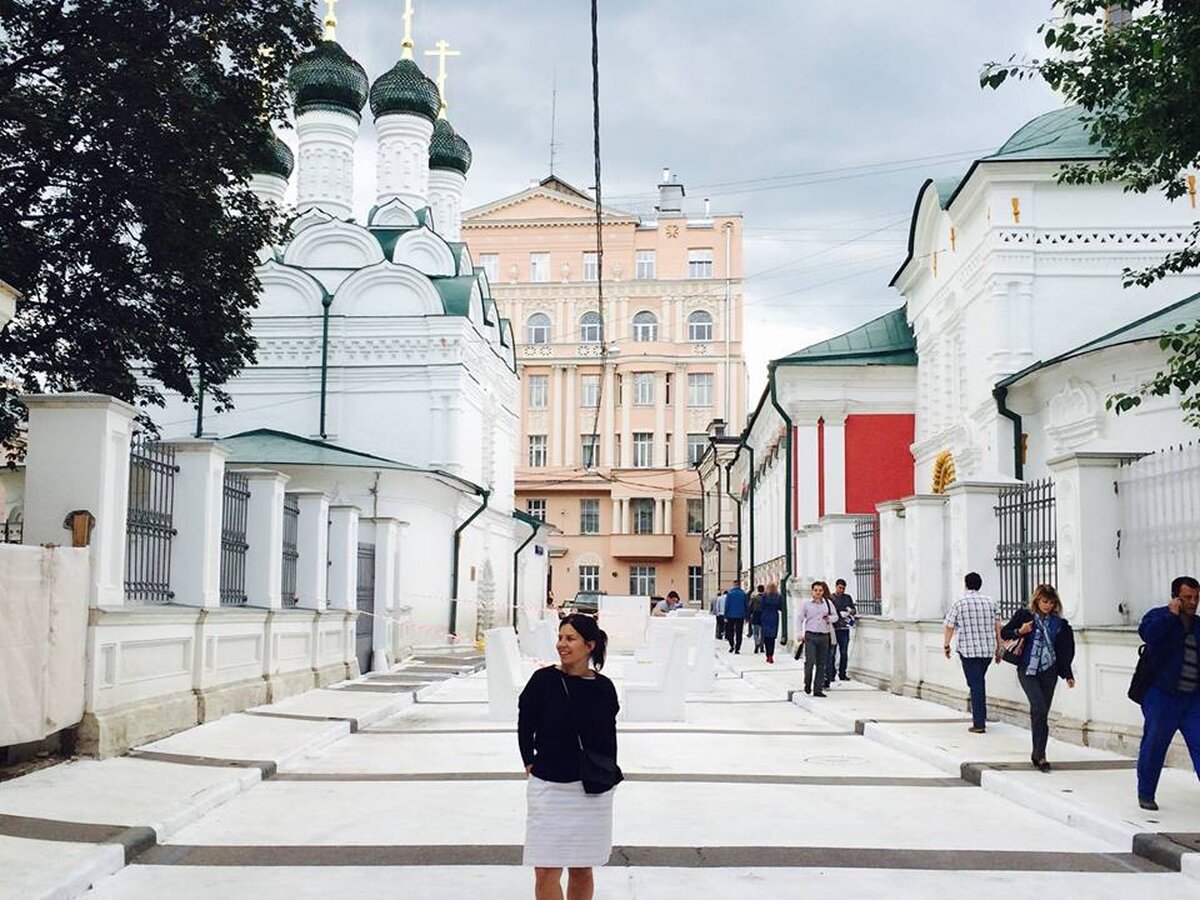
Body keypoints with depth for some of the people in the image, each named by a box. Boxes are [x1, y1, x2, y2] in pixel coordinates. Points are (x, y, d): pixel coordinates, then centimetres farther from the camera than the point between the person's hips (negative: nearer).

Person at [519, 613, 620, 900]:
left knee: (582, 869, 12)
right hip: (549, 787, -1)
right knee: (546, 873, -4)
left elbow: (609, 737, 9)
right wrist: (531, 764, -2)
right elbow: (525, 728, 1)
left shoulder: (603, 688, -1)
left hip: (591, 789, 2)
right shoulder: (544, 680, -7)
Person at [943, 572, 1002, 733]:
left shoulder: (959, 603, -5)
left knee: (975, 685, -1)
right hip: (988, 649, 4)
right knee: (980, 682, 22)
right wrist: (998, 648, 14)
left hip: (968, 650, -4)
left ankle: (979, 723, -2)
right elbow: (997, 627, 7)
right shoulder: (990, 602, 6)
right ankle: (982, 717, 25)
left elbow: (950, 627, -2)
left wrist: (946, 645, 12)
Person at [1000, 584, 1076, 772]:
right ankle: (1040, 755, -13)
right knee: (1040, 708, -17)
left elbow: (1064, 651, 11)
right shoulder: (1023, 616, -1)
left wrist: (1068, 675, 8)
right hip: (1027, 670, -3)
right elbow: (1004, 633, 6)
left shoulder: (1058, 623, 6)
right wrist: (1019, 632, -13)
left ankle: (1037, 755, 17)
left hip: (1048, 671, 3)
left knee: (1041, 713, 5)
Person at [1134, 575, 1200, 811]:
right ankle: (1146, 794, 20)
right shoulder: (1159, 616, -2)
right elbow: (1146, 633, -25)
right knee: (1154, 745, 5)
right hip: (1162, 696, -4)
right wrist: (1171, 614, -21)